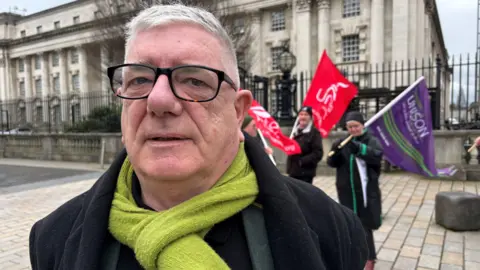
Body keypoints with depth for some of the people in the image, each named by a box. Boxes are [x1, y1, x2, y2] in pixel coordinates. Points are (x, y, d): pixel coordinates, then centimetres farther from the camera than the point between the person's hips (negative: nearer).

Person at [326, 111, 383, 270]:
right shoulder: (344, 142, 9)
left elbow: (377, 155, -21)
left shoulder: (371, 141, 0)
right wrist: (335, 152, -20)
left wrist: (359, 148, -35)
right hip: (347, 191, 4)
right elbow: (332, 163, 2)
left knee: (365, 224, -1)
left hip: (366, 190, -3)